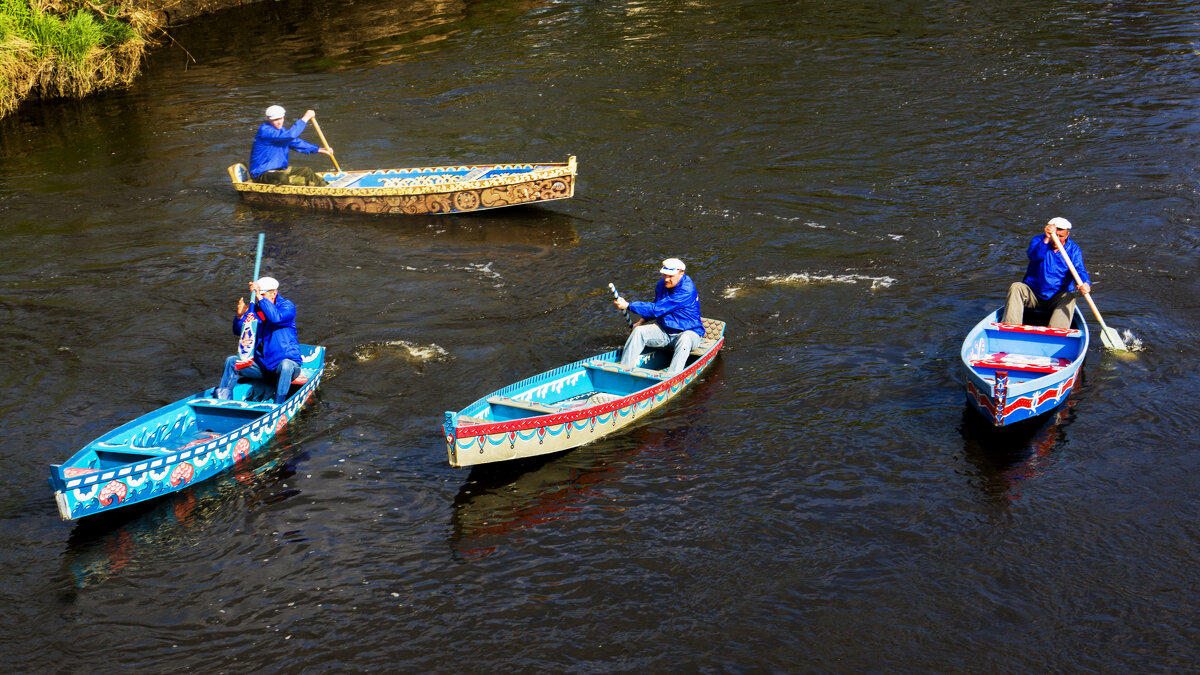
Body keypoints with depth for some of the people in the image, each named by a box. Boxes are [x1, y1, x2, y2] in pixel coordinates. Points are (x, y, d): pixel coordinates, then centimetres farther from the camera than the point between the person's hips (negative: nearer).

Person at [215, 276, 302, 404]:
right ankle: (223, 401, -9)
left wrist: (260, 297, -34)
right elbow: (238, 331, 3)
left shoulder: (287, 306, -9)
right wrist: (240, 315, -17)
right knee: (231, 361, -6)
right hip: (262, 365, 6)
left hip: (288, 360, -6)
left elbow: (276, 318, -32)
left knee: (285, 365, -39)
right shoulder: (255, 309, 7)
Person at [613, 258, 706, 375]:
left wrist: (627, 305, -25)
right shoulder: (662, 285, 1)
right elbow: (656, 305, 24)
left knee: (684, 340, -40)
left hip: (689, 331, -7)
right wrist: (641, 321, 7)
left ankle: (670, 377, -53)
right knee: (639, 331, -14)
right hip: (664, 330, 7)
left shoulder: (686, 291, -25)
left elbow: (657, 309, -28)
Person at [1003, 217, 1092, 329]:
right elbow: (1034, 256, -25)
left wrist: (1085, 284, -37)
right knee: (1015, 288, -25)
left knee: (1070, 297, -30)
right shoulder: (1038, 240, -2)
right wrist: (1046, 239, -41)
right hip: (1032, 294, 0)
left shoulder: (1073, 249, 0)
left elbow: (1079, 270, -14)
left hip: (1057, 298, 0)